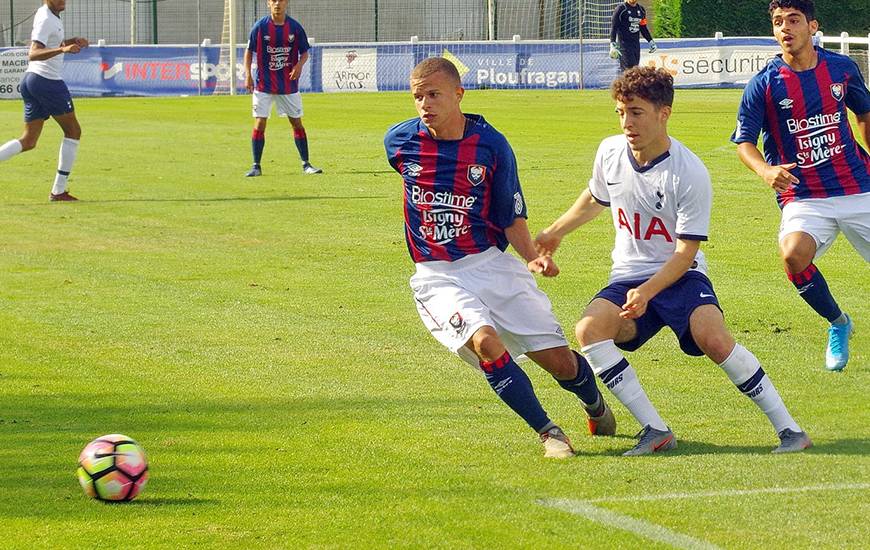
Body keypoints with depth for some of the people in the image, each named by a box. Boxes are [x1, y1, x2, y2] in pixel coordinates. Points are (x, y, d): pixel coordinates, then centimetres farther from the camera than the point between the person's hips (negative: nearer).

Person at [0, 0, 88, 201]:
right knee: (73, 131, 4)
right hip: (48, 80, -9)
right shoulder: (46, 20, -15)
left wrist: (70, 42, 18)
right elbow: (33, 54, -28)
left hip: (31, 79, 9)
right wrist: (62, 49, -41)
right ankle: (58, 191, 3)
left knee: (28, 141, 10)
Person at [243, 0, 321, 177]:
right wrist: (248, 75, -6)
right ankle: (256, 167, 3)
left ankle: (306, 164, 14)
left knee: (297, 123, 6)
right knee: (259, 124, -5)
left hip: (289, 85, 1)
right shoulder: (260, 27, -6)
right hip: (264, 85, -1)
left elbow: (304, 52, 6)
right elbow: (249, 51, 3)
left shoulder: (295, 27, -3)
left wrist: (299, 65, -15)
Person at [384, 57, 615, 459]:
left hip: (491, 264, 0)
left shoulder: (491, 145, -7)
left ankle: (596, 407, 35)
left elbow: (512, 218, 1)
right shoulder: (399, 142, -3)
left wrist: (532, 258, -16)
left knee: (560, 360, -1)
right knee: (485, 341, -30)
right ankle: (548, 432, -15)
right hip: (437, 276, 0)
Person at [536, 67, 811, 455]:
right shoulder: (610, 152, -2)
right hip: (628, 276, 5)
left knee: (713, 339, -32)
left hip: (680, 275, -5)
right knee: (588, 329, -26)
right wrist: (556, 232, 29)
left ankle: (788, 427, -17)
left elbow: (685, 252, -17)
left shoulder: (690, 174, -18)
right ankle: (656, 431, -22)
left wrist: (647, 293, -30)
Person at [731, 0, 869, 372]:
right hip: (803, 198, -2)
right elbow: (744, 141, -4)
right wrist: (766, 171, -23)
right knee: (794, 253, -29)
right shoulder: (764, 84, -6)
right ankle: (837, 324, -2)